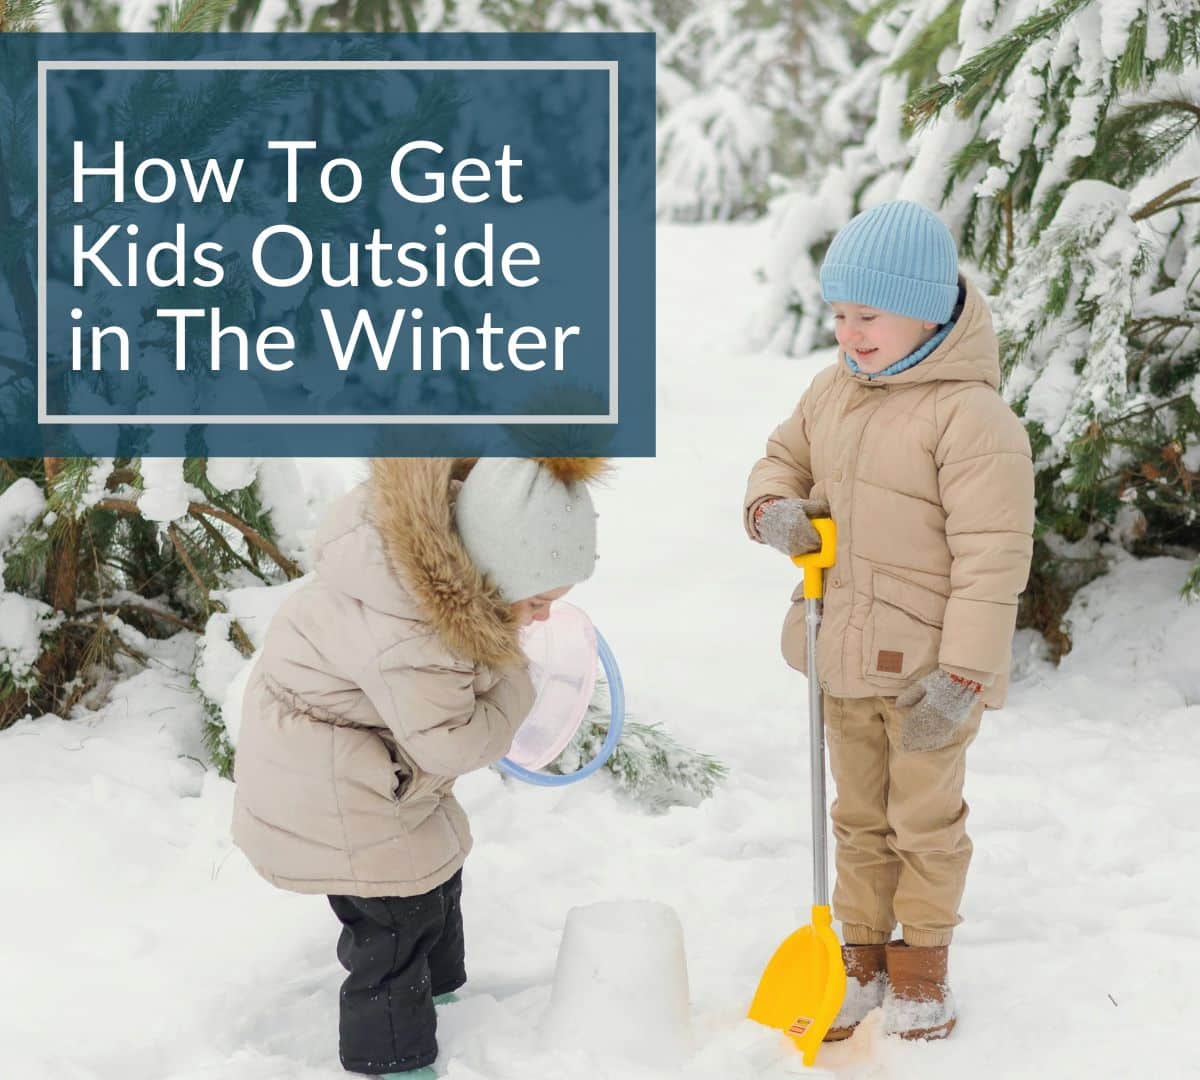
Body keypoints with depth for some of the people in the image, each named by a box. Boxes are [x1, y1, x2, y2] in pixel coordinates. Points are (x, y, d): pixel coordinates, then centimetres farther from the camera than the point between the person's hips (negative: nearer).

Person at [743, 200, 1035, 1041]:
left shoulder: (972, 418, -21)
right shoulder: (835, 389, 1)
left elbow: (994, 558, -22)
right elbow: (785, 455, 18)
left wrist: (962, 675, -23)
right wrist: (773, 508, -6)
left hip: (927, 669, -6)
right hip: (844, 656, 6)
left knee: (926, 822, 13)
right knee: (858, 817, 20)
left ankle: (923, 963, 33)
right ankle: (862, 956, 36)